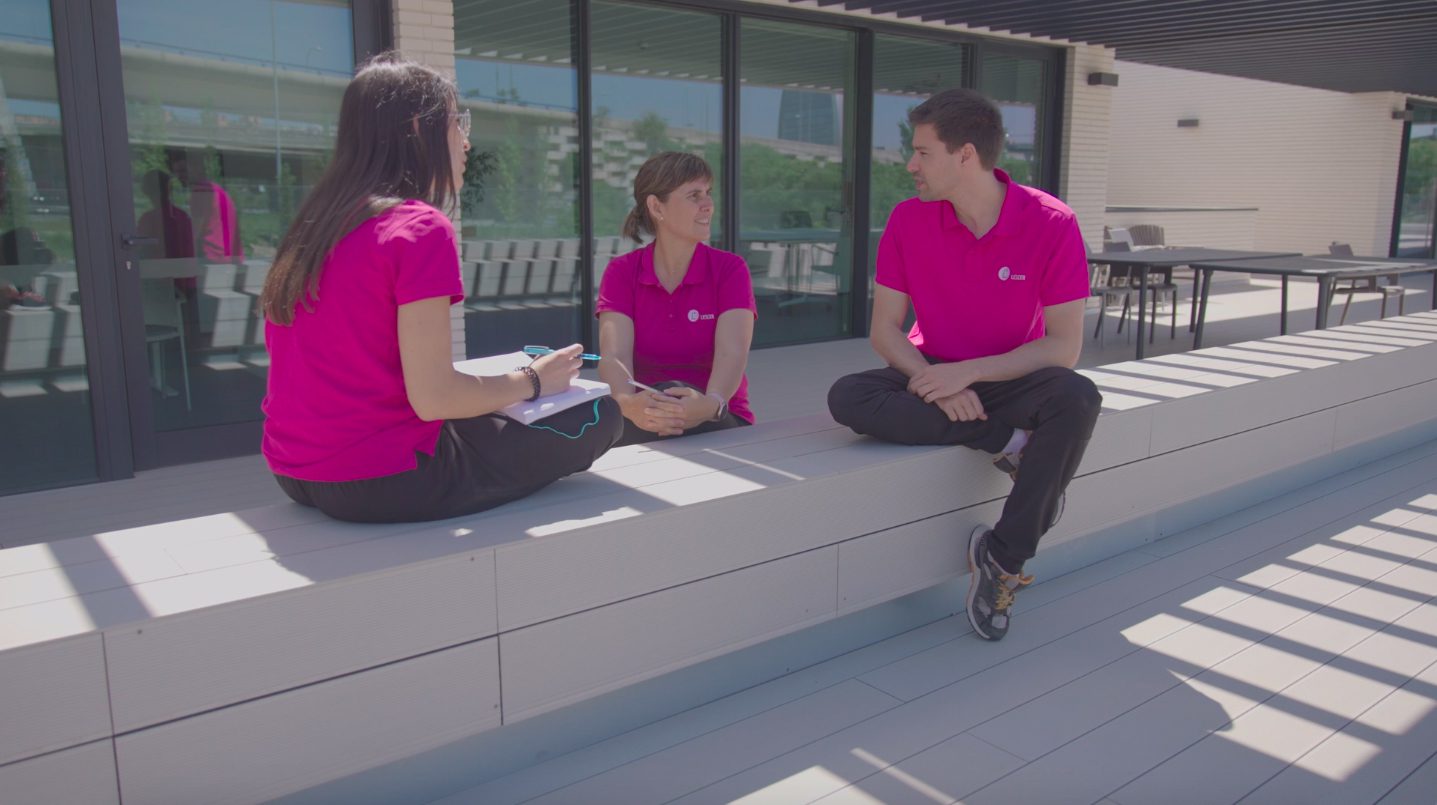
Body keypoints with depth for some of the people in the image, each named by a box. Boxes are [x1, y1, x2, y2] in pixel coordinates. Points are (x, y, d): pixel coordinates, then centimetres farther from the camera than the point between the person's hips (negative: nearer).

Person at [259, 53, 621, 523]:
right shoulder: (420, 228, -15)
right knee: (598, 416, 0)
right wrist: (531, 381, -4)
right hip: (379, 484, -9)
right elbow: (432, 397, -21)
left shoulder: (312, 226, 9)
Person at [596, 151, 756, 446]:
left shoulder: (730, 269, -2)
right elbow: (614, 356, -15)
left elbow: (732, 354, -17)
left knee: (674, 391, -33)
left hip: (719, 422, 0)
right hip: (642, 424, 1)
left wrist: (710, 404, -41)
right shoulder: (621, 272, 0)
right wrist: (628, 403, -39)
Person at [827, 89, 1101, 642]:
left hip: (1009, 381, -1)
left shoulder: (1051, 224, -13)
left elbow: (1064, 347, -16)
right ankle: (1009, 445, -21)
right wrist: (933, 381, -24)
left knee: (1078, 399, -35)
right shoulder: (908, 221, -6)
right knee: (847, 397, -28)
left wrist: (968, 372, -26)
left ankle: (1003, 556, -21)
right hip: (933, 374, 2)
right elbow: (884, 331, -5)